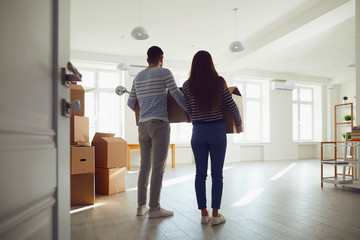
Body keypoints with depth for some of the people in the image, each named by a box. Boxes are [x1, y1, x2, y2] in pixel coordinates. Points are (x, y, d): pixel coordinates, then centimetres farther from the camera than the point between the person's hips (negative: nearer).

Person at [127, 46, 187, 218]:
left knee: (144, 166, 11)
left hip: (143, 125, 6)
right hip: (159, 123, -6)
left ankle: (141, 206, 16)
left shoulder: (138, 77, 18)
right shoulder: (164, 73, 0)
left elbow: (130, 103, 20)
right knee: (158, 167, -3)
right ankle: (154, 208, 3)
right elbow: (177, 95, -5)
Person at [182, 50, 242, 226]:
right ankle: (215, 214, 8)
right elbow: (231, 106, 1)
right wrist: (238, 124, 15)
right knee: (217, 174, 5)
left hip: (198, 132, 2)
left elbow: (188, 110, 6)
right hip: (217, 130, -1)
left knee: (200, 174, 8)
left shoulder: (187, 85, -1)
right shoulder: (219, 82, -3)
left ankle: (203, 214, 13)